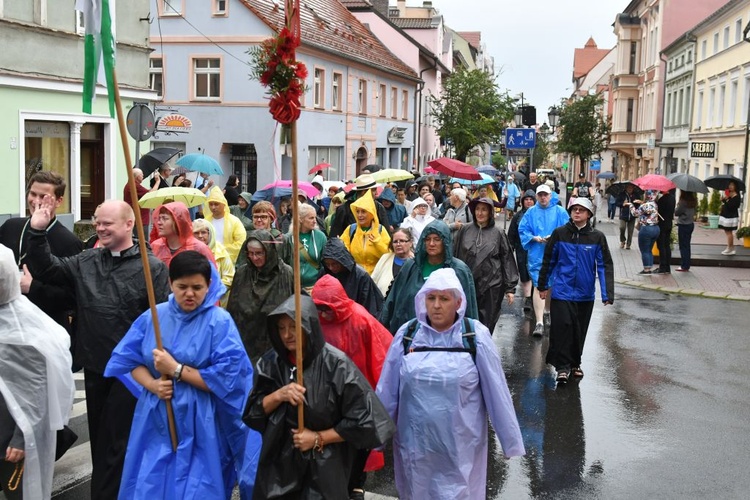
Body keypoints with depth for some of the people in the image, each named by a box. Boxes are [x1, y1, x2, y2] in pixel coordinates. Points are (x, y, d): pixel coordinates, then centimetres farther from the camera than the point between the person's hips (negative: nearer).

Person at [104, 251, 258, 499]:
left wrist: (176, 370, -17)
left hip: (199, 427, -4)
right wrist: (152, 384, -14)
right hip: (156, 421, 4)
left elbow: (227, 378, -17)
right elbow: (130, 360, 6)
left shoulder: (219, 322, -11)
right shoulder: (154, 316, 4)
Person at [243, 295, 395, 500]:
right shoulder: (271, 362, -3)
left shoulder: (336, 364, -17)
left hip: (323, 468, -4)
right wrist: (278, 396, -16)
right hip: (278, 463, 4)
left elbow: (364, 421, -14)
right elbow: (251, 413, 1)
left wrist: (318, 439, -14)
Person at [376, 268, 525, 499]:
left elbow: (496, 391, -5)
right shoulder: (407, 334, -3)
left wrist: (510, 440, -2)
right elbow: (388, 391, 3)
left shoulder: (476, 336, -9)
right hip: (414, 443, 2)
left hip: (461, 446, -2)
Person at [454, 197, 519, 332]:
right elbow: (455, 256, 8)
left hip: (491, 286, -1)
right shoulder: (465, 230, 3)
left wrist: (510, 288, -1)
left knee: (486, 326, 4)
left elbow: (507, 260, 2)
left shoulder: (498, 233, 0)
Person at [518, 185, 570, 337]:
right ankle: (539, 322, -12)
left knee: (551, 285, 17)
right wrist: (534, 238, -12)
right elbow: (522, 230, 5)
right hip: (536, 255, -1)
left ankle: (547, 312, 41)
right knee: (538, 286, -9)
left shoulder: (560, 212, 0)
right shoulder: (531, 212, 3)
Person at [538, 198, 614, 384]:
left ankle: (575, 363, 30)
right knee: (562, 327, -9)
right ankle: (562, 366, 1)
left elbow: (605, 265, -4)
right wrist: (543, 286, 10)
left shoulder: (597, 237, -3)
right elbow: (548, 260, 6)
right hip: (562, 291, -2)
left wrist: (607, 294, -10)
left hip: (585, 293, 2)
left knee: (580, 331, 13)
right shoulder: (559, 234, -3)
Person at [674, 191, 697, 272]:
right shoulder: (693, 201, 4)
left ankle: (684, 266, 1)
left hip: (683, 225, -8)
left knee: (683, 246, 0)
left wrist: (677, 205, 2)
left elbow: (676, 212, -12)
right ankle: (686, 265, 20)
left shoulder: (683, 202, -19)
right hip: (691, 224, 8)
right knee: (687, 245, 15)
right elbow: (694, 213, 12)